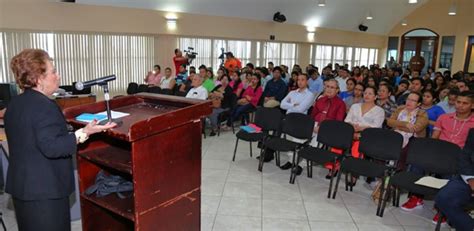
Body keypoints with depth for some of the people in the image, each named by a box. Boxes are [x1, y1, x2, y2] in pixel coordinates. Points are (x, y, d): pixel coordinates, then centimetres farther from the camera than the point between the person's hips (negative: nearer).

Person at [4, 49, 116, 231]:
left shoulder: (15, 104, 9)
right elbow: (51, 147, -27)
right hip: (44, 188, -9)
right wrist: (84, 133, -30)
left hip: (22, 184, 10)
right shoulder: (44, 106, -21)